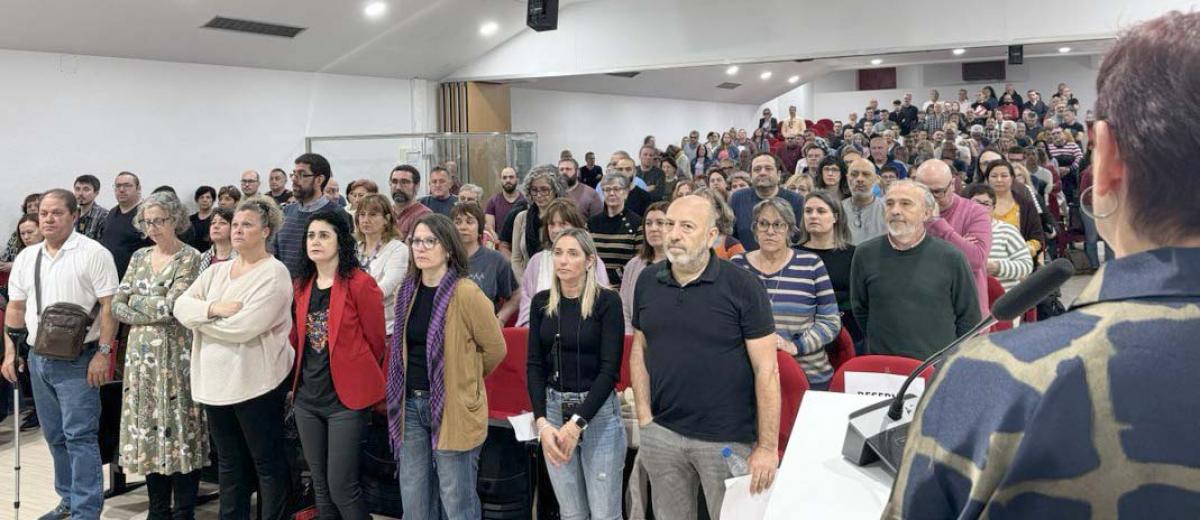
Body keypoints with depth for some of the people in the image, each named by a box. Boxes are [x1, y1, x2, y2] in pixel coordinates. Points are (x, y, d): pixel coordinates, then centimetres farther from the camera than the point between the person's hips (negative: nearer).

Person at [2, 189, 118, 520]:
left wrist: (103, 352, -17)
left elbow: (109, 305, -12)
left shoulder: (93, 253, -8)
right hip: (37, 358, 7)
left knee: (79, 436, -6)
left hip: (77, 360, -6)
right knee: (55, 436, 14)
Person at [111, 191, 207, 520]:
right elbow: (116, 305, 7)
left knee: (179, 428, -2)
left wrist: (137, 301, -3)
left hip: (176, 354, -6)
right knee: (148, 426, 9)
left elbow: (171, 306, -16)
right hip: (142, 355, 6)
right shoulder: (140, 257, 12)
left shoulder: (190, 258, -7)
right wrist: (150, 316, -8)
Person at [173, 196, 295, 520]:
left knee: (267, 461, 3)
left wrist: (200, 317, -6)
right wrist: (213, 308, -17)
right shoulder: (217, 270, 13)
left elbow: (243, 327, -20)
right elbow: (181, 306, 2)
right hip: (215, 380, 7)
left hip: (256, 381, -7)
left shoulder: (274, 273, -11)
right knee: (229, 460, 17)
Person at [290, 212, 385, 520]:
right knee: (320, 485, 13)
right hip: (307, 397, 7)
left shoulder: (359, 283, -12)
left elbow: (376, 340, -6)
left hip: (346, 397, -6)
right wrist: (302, 377, 16)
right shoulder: (301, 285, 8)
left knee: (341, 487, -4)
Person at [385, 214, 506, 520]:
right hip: (411, 404, 6)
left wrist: (464, 380, 6)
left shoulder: (465, 293, -14)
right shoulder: (409, 291, 7)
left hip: (453, 407, -6)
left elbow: (495, 349, -7)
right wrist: (410, 384, 15)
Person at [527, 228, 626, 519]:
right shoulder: (541, 302, 5)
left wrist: (577, 423, -17)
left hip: (598, 410, -4)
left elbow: (610, 368, -12)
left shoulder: (607, 301, -8)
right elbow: (534, 365, 3)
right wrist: (541, 422, -9)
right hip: (554, 408, 4)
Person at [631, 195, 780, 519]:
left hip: (729, 440, -4)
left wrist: (768, 447, -13)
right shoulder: (647, 282, 3)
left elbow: (766, 369, -10)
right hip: (662, 434, 4)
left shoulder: (743, 287, -10)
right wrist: (644, 419, 2)